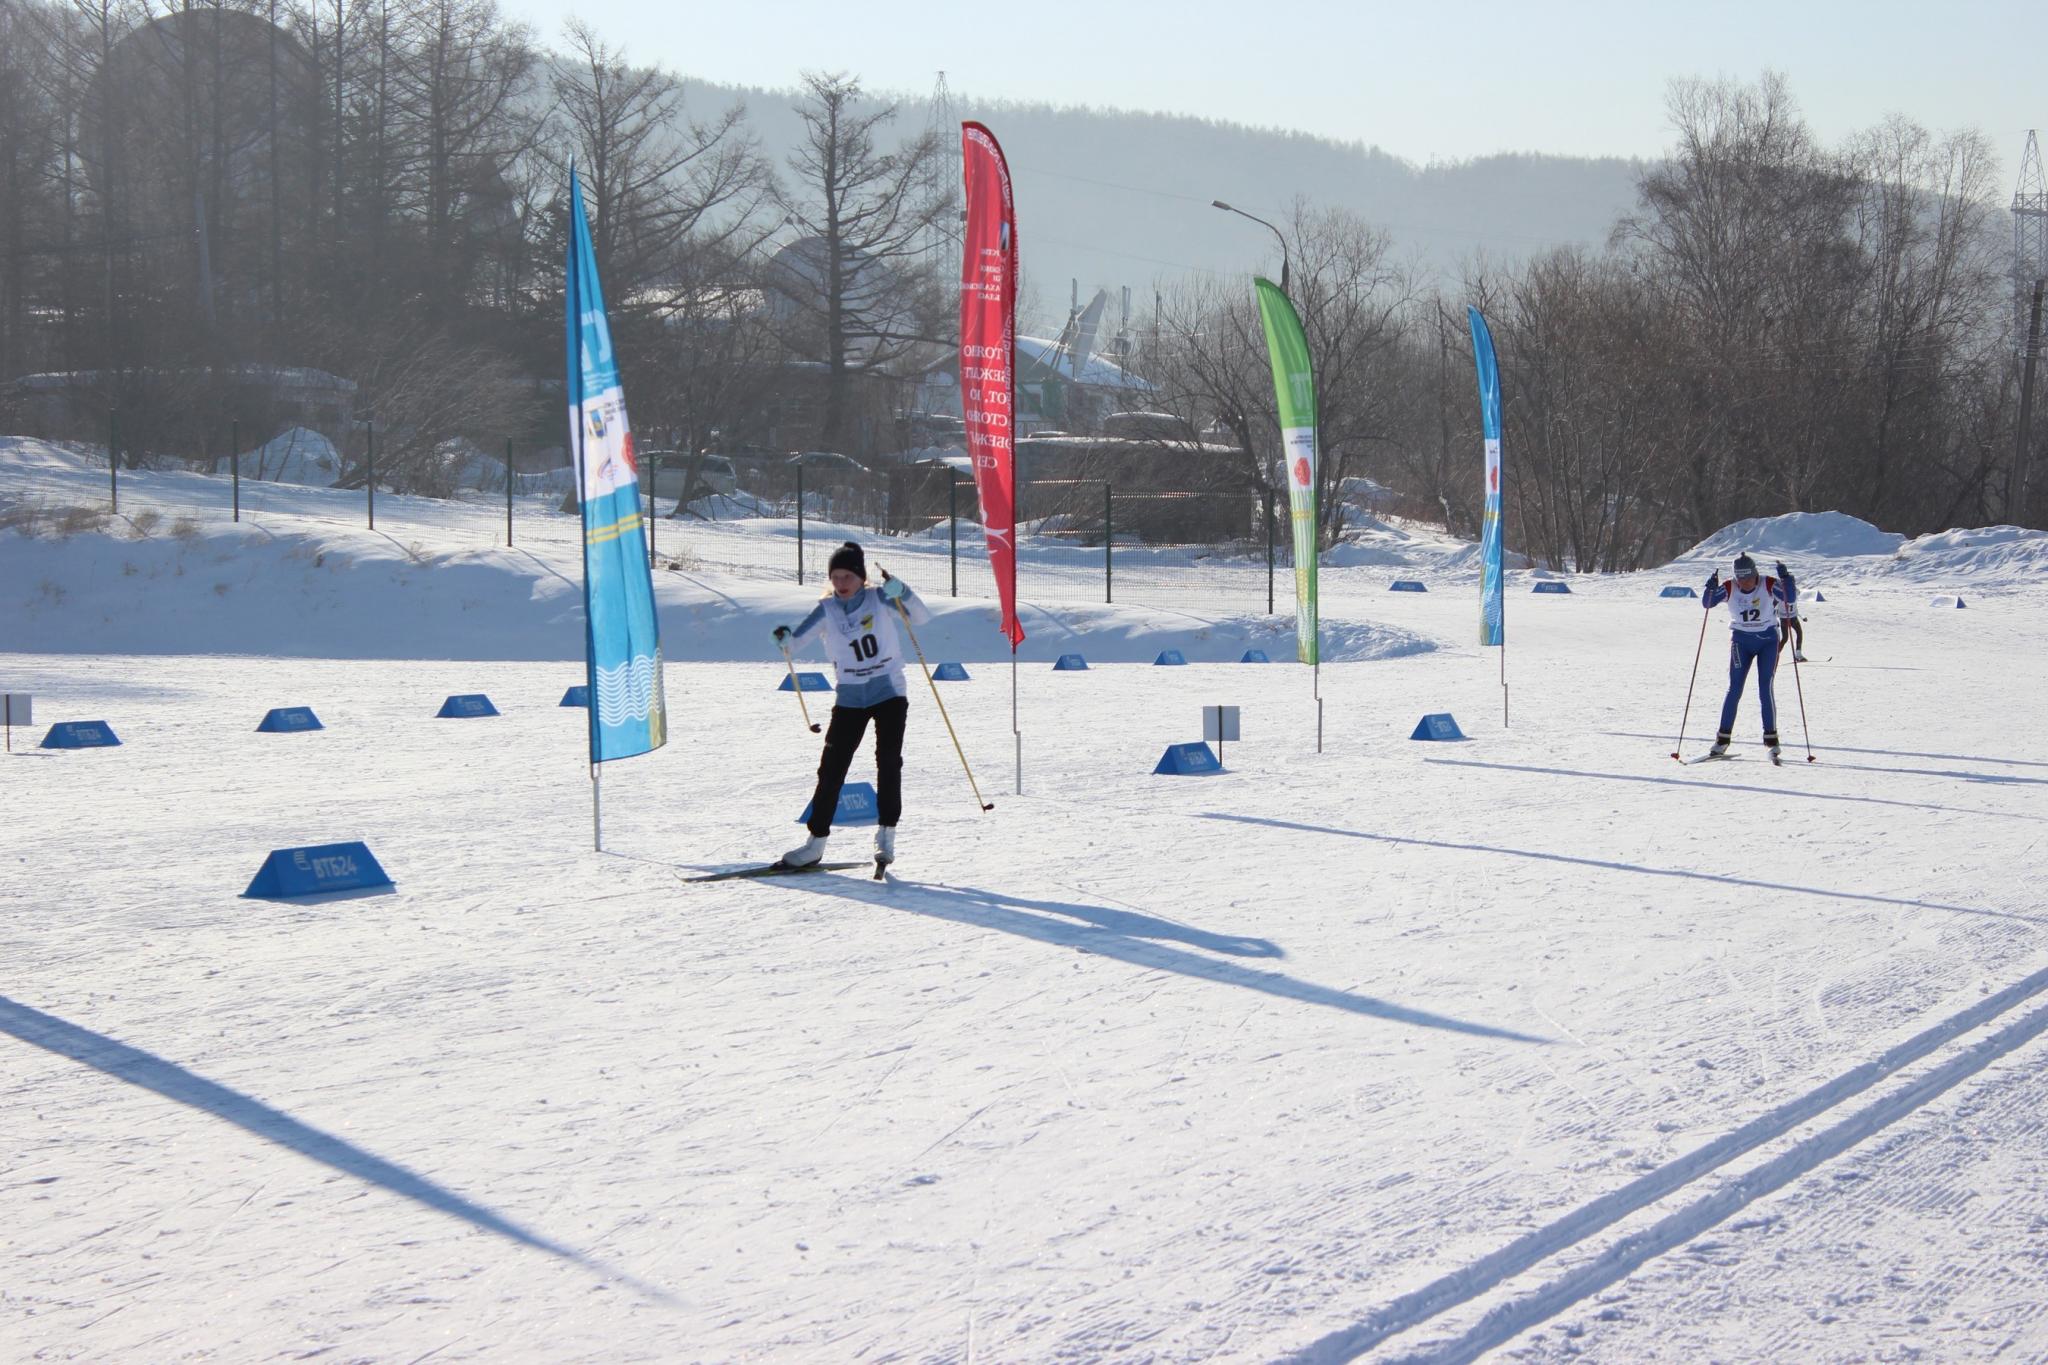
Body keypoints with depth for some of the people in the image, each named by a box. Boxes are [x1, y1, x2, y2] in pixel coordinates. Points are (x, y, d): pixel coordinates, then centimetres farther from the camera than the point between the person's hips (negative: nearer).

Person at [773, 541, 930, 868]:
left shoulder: (878, 599, -5)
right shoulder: (827, 610, 0)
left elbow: (922, 618, -13)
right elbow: (797, 639, -6)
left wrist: (902, 592, -31)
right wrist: (785, 637, -29)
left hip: (889, 694, -2)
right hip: (850, 699, 2)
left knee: (888, 762, -12)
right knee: (831, 768, -1)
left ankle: (886, 833, 0)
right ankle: (816, 839, 7)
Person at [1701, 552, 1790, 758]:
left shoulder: (1769, 585, -14)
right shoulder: (1729, 589, -9)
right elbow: (1707, 604, -11)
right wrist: (1711, 589, -30)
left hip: (1768, 640, -1)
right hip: (1741, 640, 1)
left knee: (1765, 689, -10)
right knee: (1734, 689, -5)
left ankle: (1771, 739, -3)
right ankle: (1723, 739, 0)